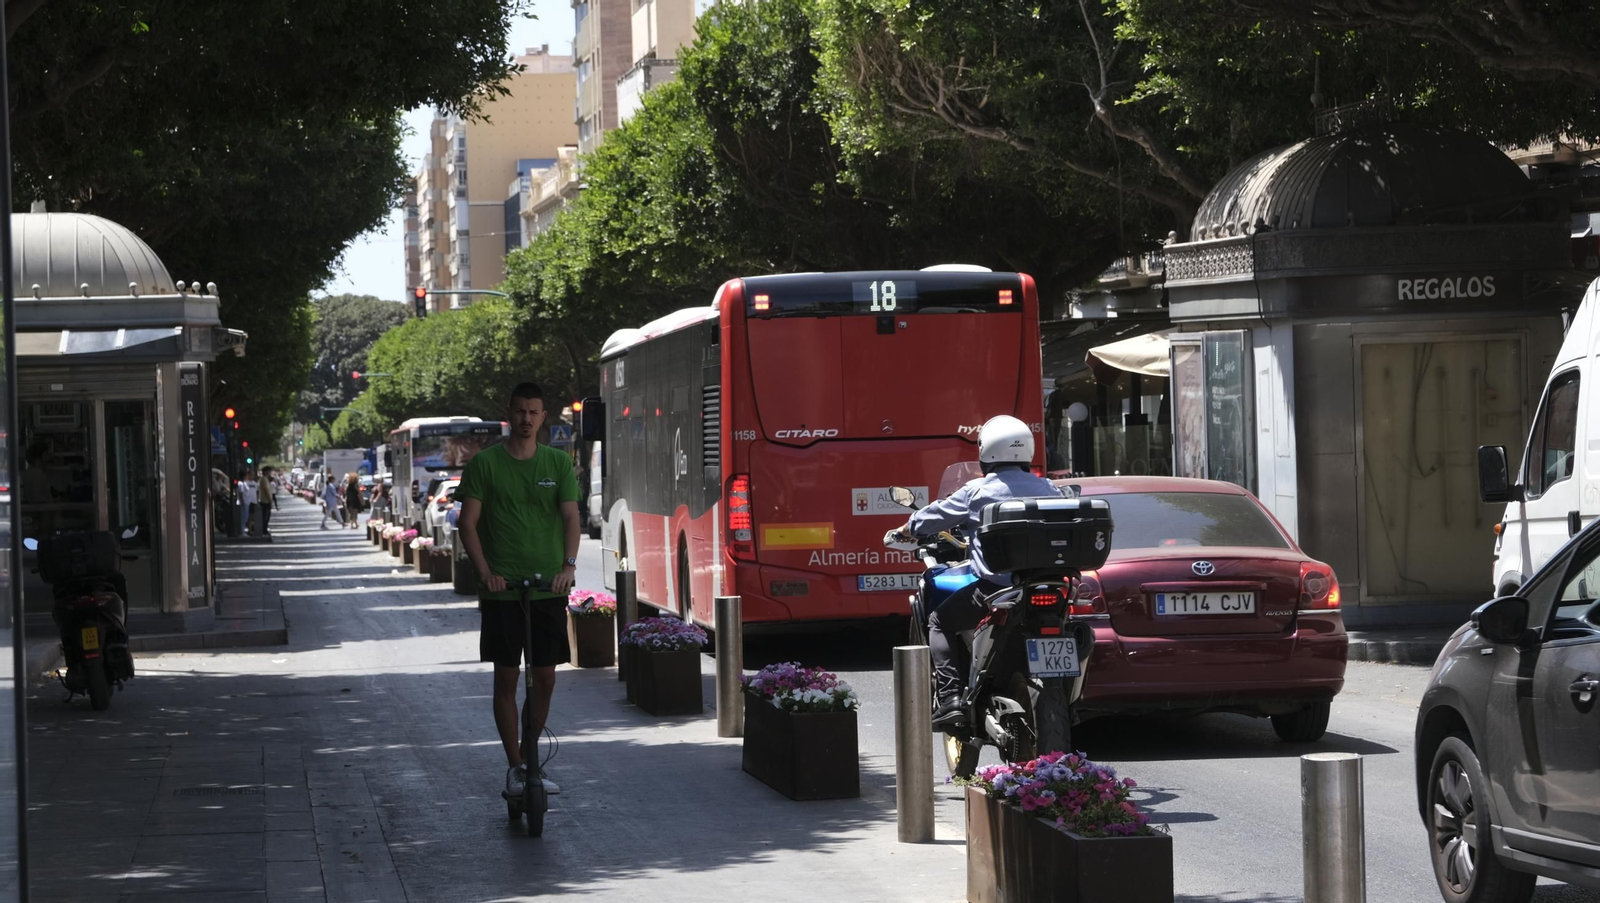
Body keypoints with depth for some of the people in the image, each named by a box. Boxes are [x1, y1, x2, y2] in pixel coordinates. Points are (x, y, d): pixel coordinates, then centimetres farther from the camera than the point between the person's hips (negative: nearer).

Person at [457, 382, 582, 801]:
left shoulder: (557, 463, 7)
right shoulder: (485, 463, 1)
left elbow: (571, 518, 1)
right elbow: (468, 521, -1)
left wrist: (569, 565, -15)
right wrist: (484, 571, -14)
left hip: (549, 589, 2)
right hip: (502, 589, -2)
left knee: (545, 677, 5)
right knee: (506, 677, -1)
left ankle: (532, 758, 21)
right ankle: (515, 766, 7)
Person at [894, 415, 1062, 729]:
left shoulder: (978, 491, -2)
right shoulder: (1048, 490, 9)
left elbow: (937, 515, 8)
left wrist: (907, 529, 29)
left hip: (994, 586, -5)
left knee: (940, 622, 11)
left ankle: (951, 698, -5)